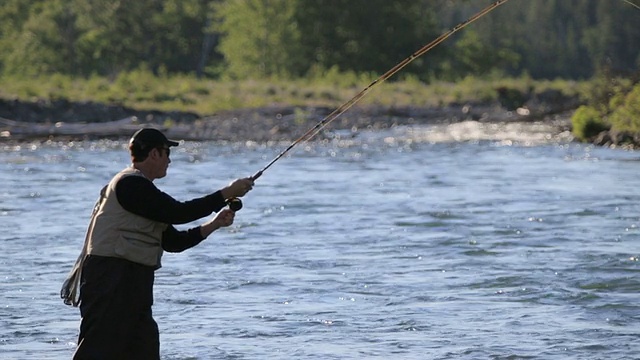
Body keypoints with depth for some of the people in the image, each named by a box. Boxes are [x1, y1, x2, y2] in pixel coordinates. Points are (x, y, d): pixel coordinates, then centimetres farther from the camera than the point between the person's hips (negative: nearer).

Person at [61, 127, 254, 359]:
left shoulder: (139, 188, 21)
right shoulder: (131, 185, -11)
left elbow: (173, 241, 20)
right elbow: (178, 213, -17)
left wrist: (214, 225, 11)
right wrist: (227, 194, -9)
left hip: (132, 283, 11)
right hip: (111, 279, -11)